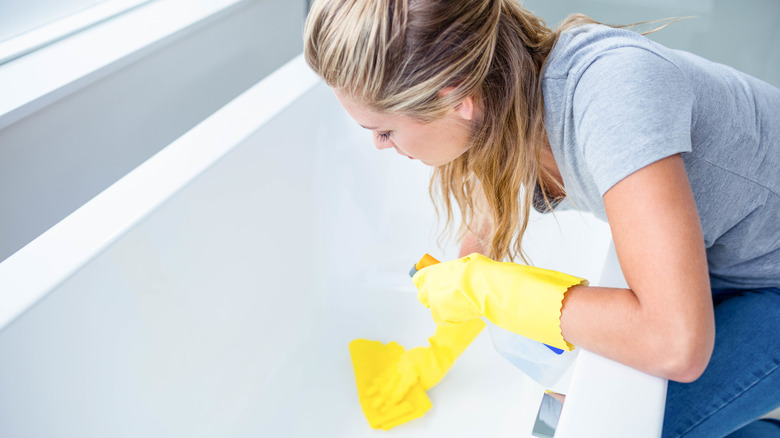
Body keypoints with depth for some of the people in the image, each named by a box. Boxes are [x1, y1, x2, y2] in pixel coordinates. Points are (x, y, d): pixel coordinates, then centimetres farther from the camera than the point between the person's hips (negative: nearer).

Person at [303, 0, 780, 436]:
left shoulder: (611, 87, -39)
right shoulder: (494, 112, -14)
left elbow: (677, 345, -42)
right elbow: (482, 243, 4)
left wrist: (484, 289, -31)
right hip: (723, 265, 6)